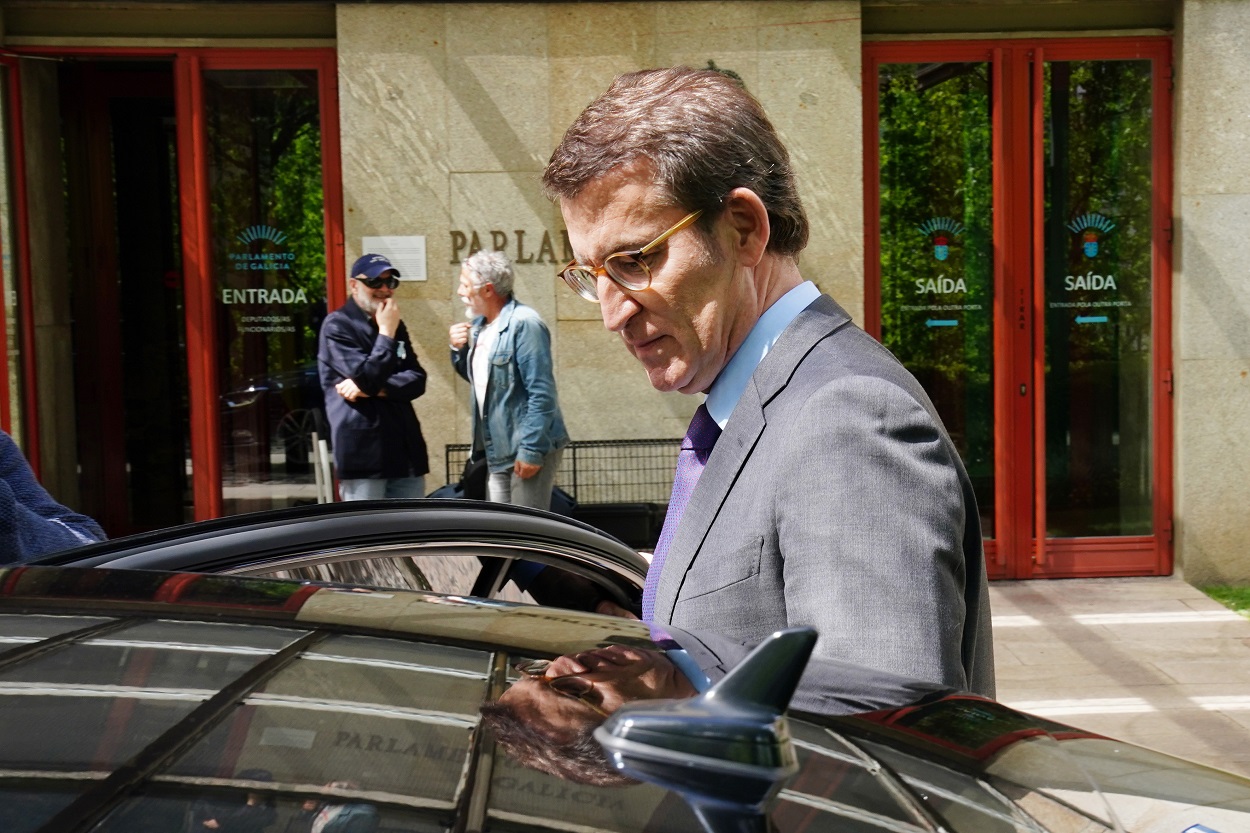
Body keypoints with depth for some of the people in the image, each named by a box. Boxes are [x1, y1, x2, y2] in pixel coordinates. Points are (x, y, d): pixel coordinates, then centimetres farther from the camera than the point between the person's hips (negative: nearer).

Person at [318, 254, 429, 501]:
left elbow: (417, 379, 5)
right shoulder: (337, 325, -5)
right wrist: (386, 334, -11)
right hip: (362, 449, -7)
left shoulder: (395, 326, 16)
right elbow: (367, 377, -15)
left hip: (404, 447, 7)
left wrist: (375, 389, -10)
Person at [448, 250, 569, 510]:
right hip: (498, 450, 9)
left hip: (528, 449, -9)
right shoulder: (480, 325, 10)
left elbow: (541, 393, -20)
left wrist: (532, 450, -21)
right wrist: (459, 350, 5)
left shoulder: (524, 323, -17)